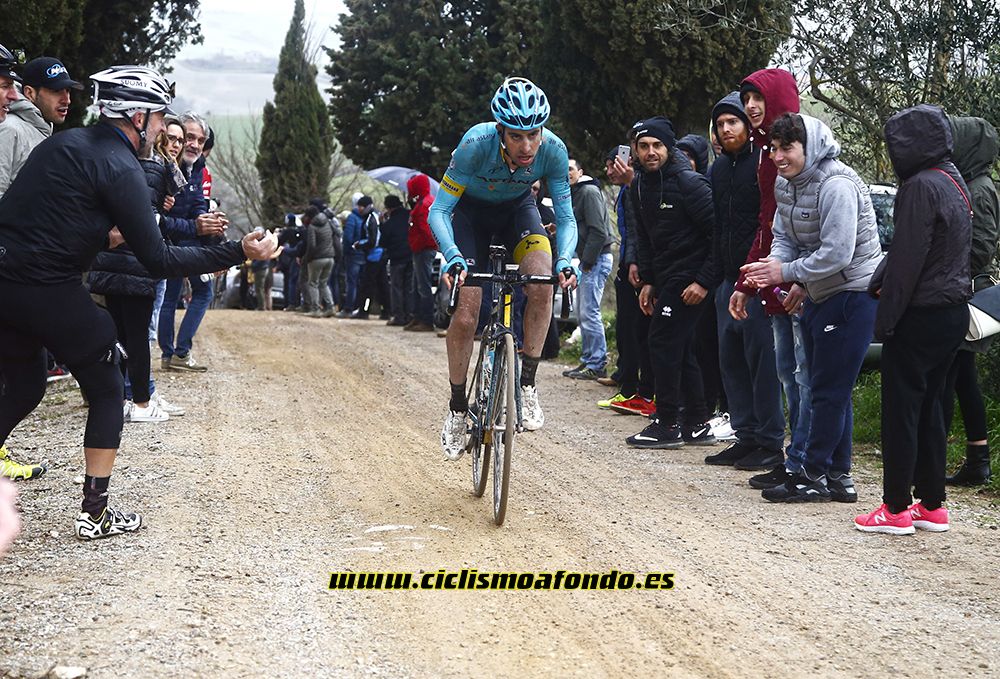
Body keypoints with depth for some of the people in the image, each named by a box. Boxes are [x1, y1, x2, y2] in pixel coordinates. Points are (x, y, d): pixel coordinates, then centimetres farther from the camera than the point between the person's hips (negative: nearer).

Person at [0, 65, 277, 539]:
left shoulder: (62, 142, 14)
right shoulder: (121, 168, -10)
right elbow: (158, 261, -12)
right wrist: (240, 252, -9)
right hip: (50, 291, -7)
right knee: (107, 392, 10)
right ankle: (95, 513, 9)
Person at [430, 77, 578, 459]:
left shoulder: (553, 150, -29)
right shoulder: (477, 144, -35)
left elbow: (566, 217, -19)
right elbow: (439, 211, -29)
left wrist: (565, 260, -38)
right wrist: (453, 257, -45)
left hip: (517, 208, 2)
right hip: (471, 210, -2)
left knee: (542, 282, -27)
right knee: (466, 313, -12)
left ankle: (526, 384, -14)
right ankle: (457, 407, 8)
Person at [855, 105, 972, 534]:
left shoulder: (921, 187, -17)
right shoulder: (955, 183, 13)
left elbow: (908, 260, -19)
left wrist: (886, 317, -14)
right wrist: (881, 284, 6)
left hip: (920, 318, -9)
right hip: (954, 311, 9)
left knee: (900, 412, -1)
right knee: (929, 410, 15)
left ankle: (896, 508, 4)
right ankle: (932, 505, 19)